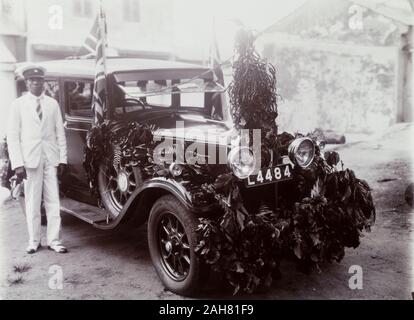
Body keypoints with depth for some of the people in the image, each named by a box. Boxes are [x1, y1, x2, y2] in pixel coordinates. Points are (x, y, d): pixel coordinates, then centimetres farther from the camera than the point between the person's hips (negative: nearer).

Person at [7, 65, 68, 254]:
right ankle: (34, 241, 17)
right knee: (32, 203, 5)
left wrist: (62, 159, 0)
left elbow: (60, 133, 7)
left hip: (51, 158, 2)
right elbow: (12, 136, 0)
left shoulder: (52, 103, 8)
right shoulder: (18, 104, 3)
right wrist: (17, 164, -9)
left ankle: (54, 240, 10)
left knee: (53, 201, 2)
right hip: (30, 159, -1)